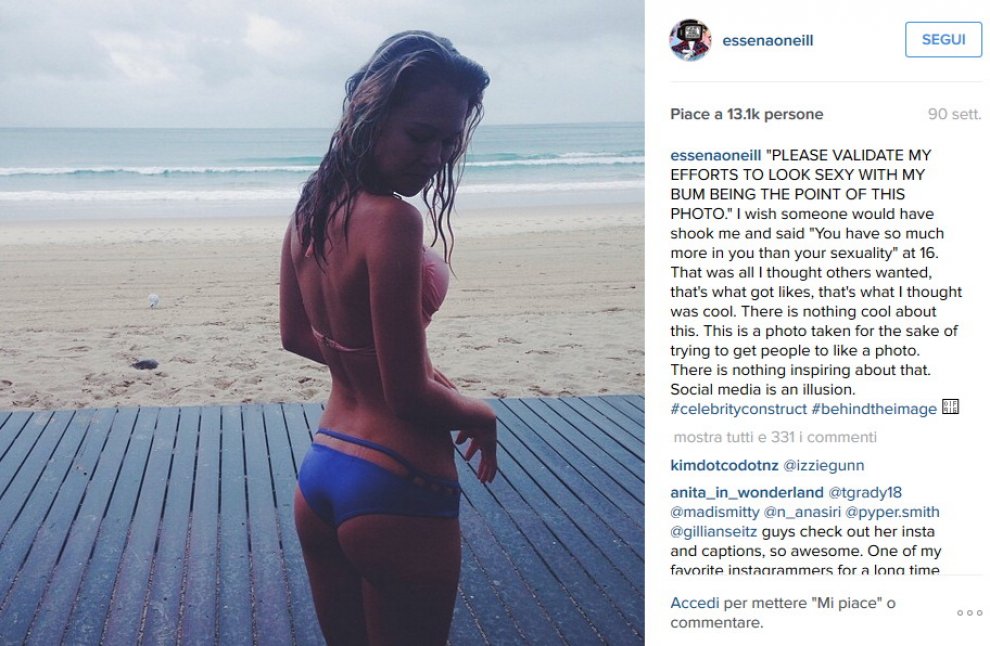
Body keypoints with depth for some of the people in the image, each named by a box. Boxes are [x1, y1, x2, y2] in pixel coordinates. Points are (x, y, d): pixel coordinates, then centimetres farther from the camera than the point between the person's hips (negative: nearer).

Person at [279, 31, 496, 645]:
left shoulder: (311, 209, 2)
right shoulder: (393, 220, -23)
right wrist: (480, 414, -2)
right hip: (397, 493, -8)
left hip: (320, 473, 8)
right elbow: (408, 398, -21)